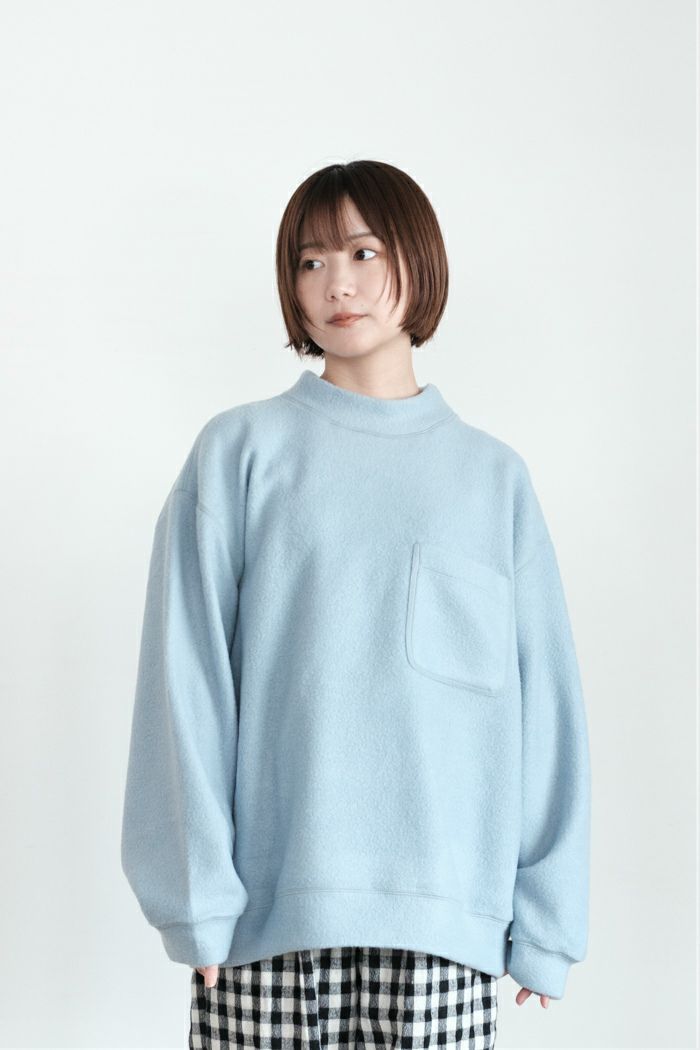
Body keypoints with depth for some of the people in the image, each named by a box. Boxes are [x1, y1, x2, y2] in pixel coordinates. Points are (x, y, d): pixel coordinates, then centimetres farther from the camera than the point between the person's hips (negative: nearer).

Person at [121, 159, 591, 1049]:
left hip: (447, 911, 1)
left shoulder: (493, 475, 9)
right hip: (270, 912, -1)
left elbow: (542, 703, 6)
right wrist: (197, 899, -6)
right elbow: (188, 685, -1)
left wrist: (545, 921, 2)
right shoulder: (240, 451, 4)